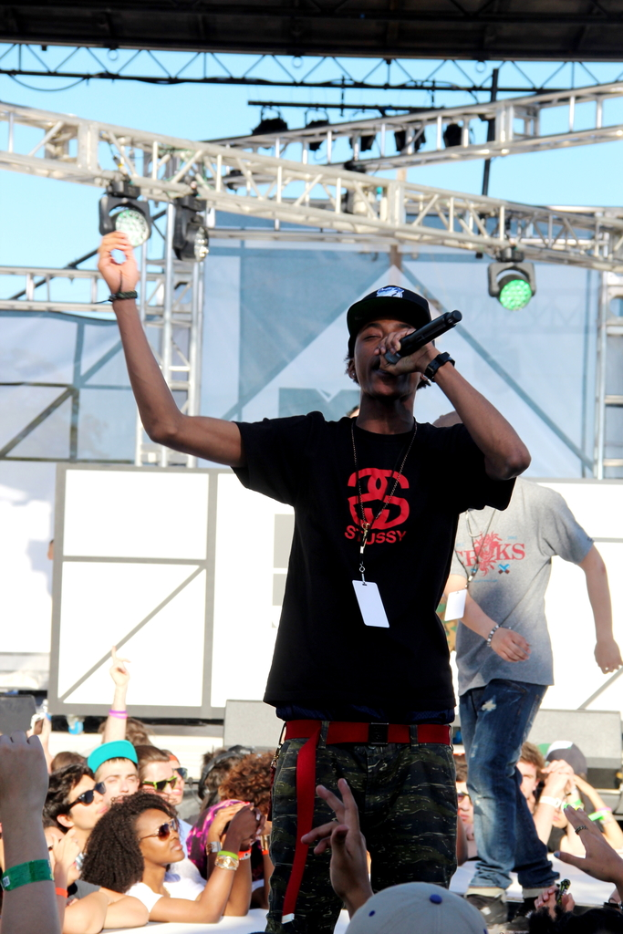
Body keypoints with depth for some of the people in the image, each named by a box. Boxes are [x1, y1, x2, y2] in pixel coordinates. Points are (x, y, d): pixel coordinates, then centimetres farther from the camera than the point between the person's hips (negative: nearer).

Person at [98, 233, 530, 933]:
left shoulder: (443, 454, 9)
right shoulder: (312, 446, 10)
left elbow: (513, 456, -15)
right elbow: (168, 425, 8)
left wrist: (437, 364, -7)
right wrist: (125, 301, 6)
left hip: (417, 749, 0)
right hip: (319, 743, 0)